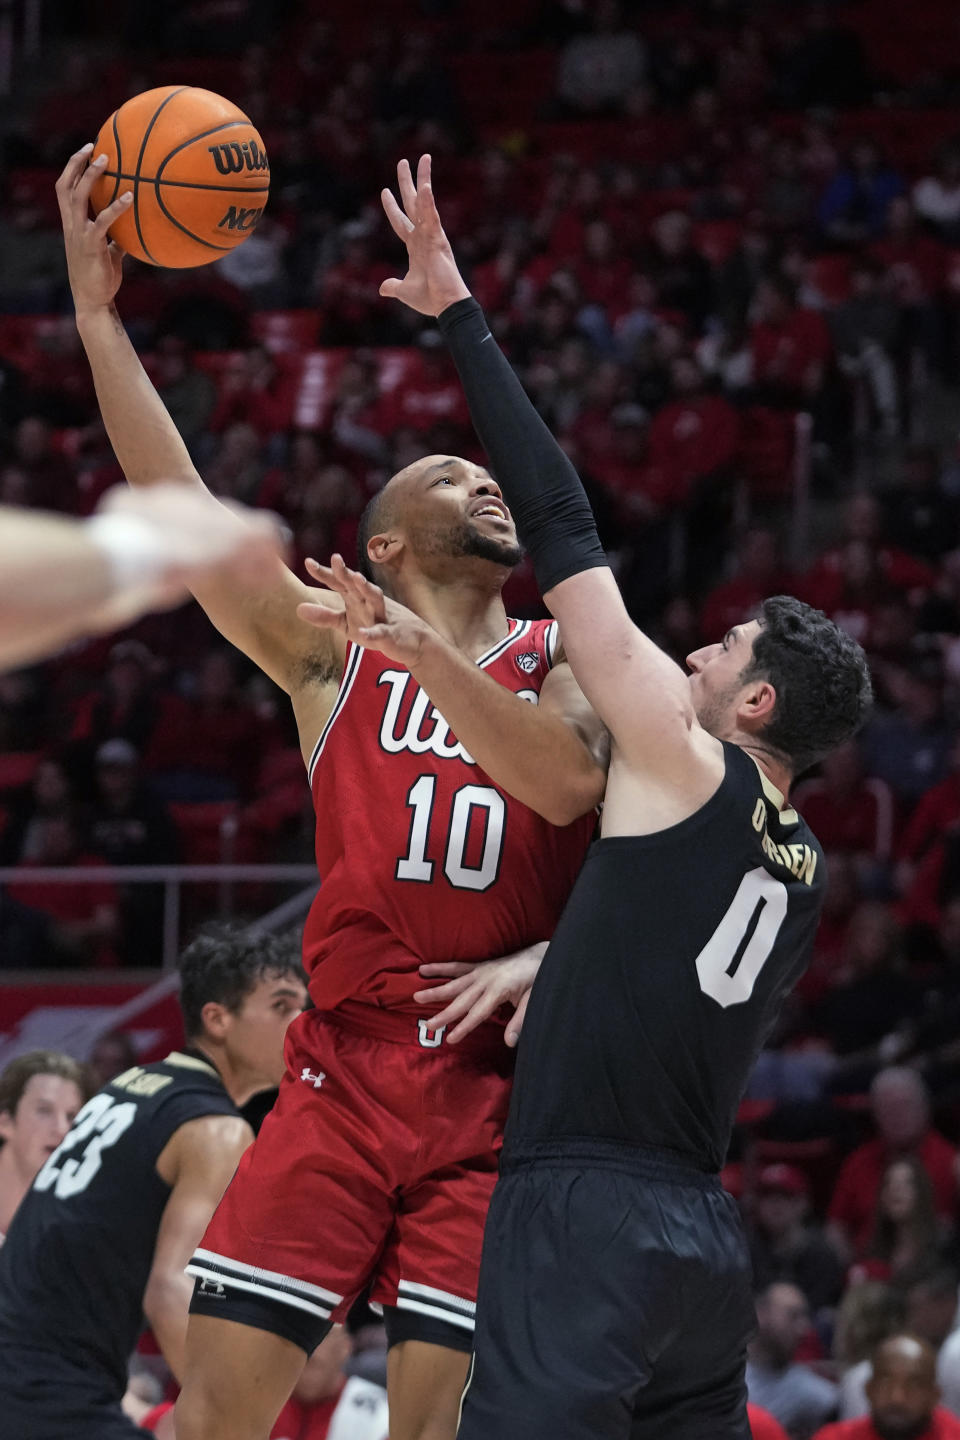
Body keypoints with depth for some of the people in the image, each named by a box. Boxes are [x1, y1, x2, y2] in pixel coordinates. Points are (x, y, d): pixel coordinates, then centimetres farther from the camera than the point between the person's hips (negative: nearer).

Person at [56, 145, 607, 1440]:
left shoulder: (567, 661, 10)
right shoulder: (332, 656, 10)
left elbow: (569, 780, -12)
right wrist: (97, 306, -7)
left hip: (497, 1092, 0)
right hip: (345, 1073, 0)